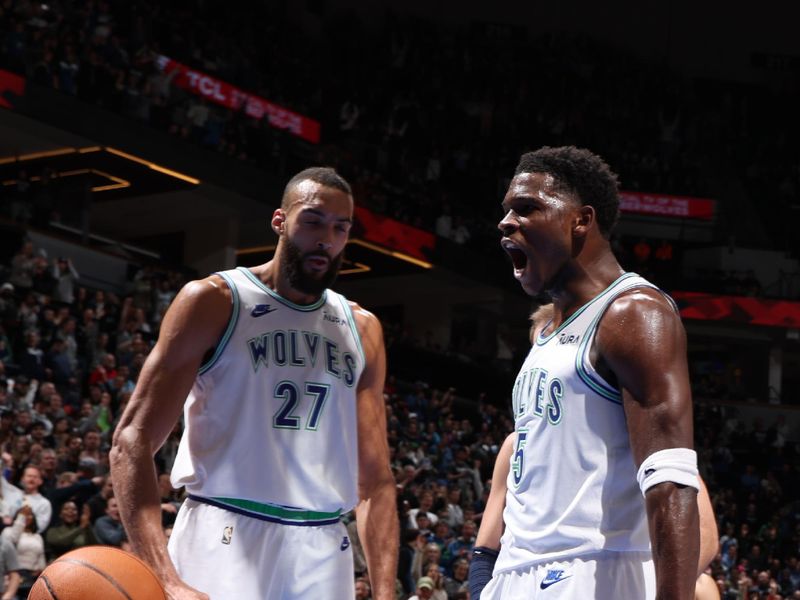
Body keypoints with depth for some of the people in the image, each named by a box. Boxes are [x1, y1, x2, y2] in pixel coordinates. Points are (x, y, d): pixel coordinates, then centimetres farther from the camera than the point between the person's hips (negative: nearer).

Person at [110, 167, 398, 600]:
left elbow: (374, 480, 12)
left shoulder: (363, 331, 12)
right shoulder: (215, 300, -2)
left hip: (324, 555, 4)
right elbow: (132, 438, -9)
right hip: (226, 542, -4)